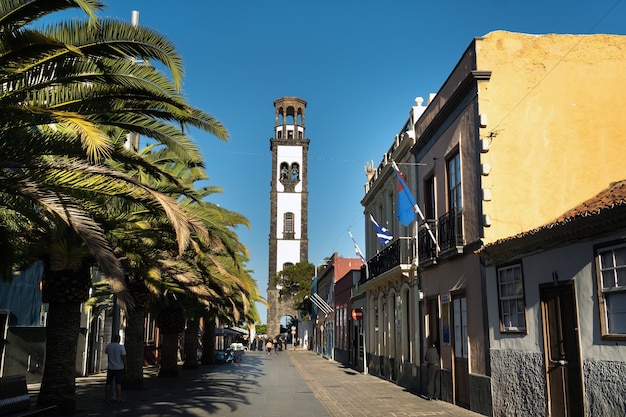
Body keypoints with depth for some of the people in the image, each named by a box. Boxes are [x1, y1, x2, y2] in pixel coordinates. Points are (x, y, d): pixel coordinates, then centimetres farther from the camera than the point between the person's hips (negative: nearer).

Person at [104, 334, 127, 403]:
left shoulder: (109, 346, -1)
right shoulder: (121, 347, -13)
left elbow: (106, 352, 22)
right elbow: (124, 357, -14)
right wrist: (125, 367, -5)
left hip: (110, 367, 3)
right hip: (119, 368, -3)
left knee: (108, 383, 10)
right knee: (118, 383, 0)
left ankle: (107, 398, 14)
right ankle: (118, 398, 0)